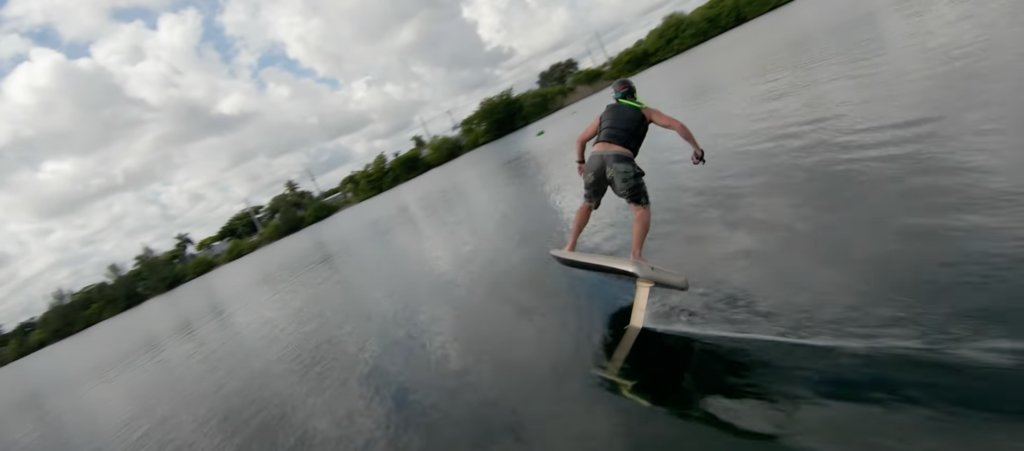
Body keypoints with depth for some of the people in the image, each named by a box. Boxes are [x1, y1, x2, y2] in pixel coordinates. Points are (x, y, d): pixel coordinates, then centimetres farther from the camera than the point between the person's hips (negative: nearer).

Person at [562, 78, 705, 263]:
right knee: (642, 209, 12)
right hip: (620, 163, -3)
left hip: (595, 161, 4)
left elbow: (580, 140, 35)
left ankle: (570, 246, 26)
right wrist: (697, 148, 19)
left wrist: (580, 162, 51)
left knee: (588, 205, 28)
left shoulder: (606, 113, 30)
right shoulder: (645, 111, 22)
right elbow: (677, 125, 10)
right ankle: (636, 255, -6)